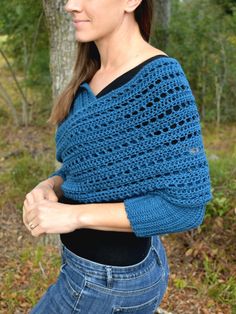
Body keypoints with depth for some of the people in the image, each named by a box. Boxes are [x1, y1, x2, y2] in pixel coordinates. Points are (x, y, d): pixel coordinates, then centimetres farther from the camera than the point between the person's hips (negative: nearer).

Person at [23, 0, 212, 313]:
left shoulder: (162, 78, -23)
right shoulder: (94, 75, 3)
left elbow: (185, 206, -24)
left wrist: (73, 215, -24)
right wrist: (47, 188, -10)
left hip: (106, 277, -8)